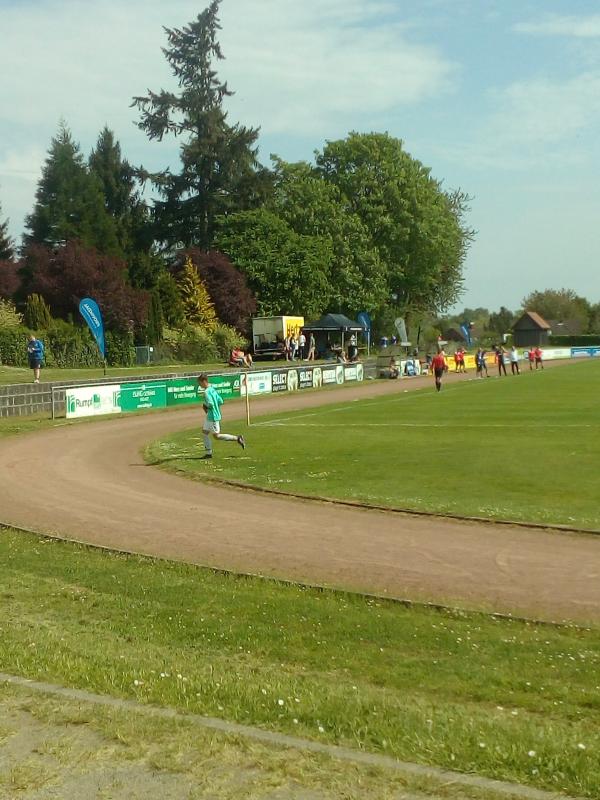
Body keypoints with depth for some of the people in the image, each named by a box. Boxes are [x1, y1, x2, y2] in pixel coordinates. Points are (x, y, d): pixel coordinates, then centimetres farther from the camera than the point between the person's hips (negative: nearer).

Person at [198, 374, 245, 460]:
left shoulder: (206, 392, -19)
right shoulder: (212, 389, 10)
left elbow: (210, 404, -28)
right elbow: (220, 401, 11)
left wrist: (205, 406, -9)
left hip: (213, 416, -10)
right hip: (210, 416, 10)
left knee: (216, 436, -1)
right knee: (204, 432, 13)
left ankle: (237, 438, 0)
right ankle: (208, 453, 15)